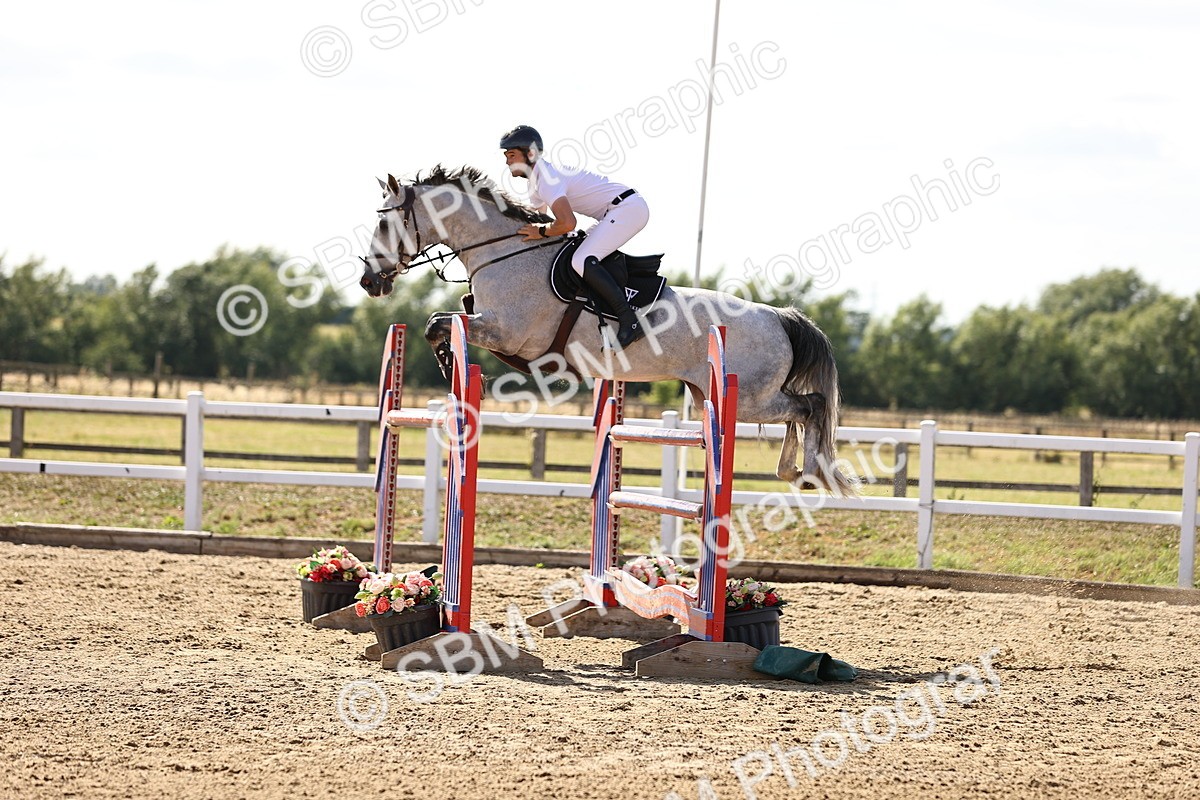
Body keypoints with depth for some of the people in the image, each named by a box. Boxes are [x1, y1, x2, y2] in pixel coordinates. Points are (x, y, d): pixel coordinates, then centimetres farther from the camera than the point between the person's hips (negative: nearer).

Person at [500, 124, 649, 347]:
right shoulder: (536, 180, 14)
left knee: (582, 261, -24)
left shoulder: (547, 179, -19)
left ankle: (630, 322, -26)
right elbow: (539, 220, 28)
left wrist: (541, 232, -16)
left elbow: (567, 223, -33)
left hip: (629, 208, -11)